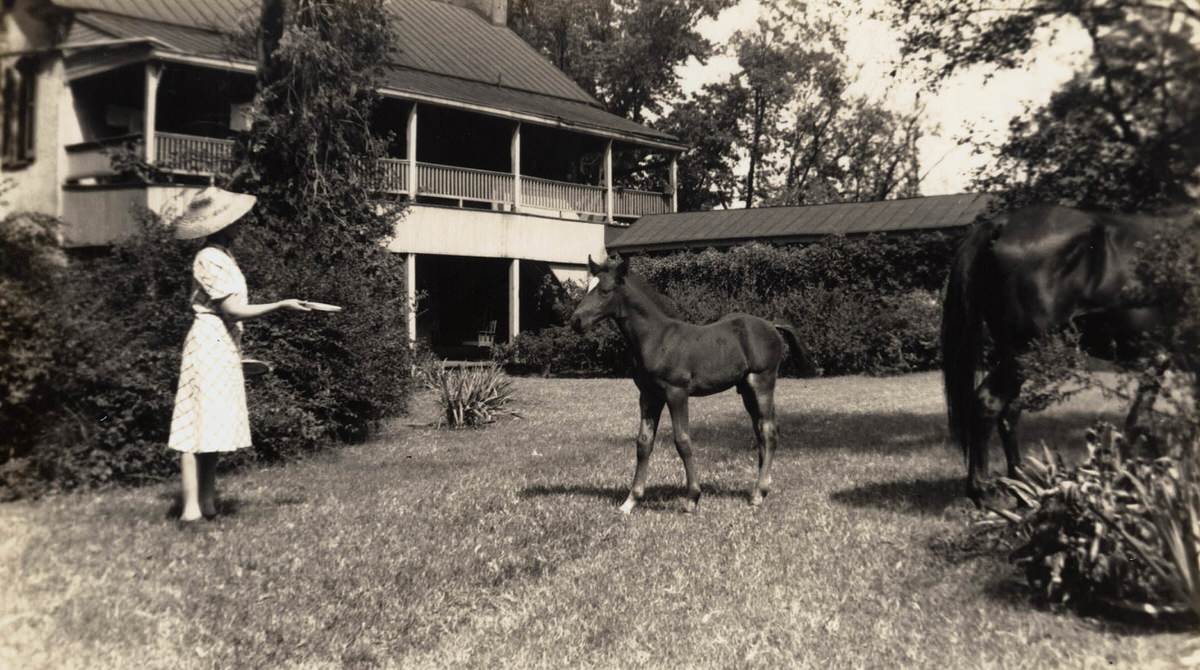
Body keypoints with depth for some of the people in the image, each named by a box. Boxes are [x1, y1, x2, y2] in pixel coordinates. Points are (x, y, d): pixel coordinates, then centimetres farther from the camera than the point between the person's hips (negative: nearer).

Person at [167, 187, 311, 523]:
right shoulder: (210, 259, -14)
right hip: (209, 342, -10)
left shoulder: (224, 259, 16)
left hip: (224, 346, 10)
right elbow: (232, 309, -18)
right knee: (198, 427, -9)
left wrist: (236, 353, 17)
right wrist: (281, 305, -16)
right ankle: (191, 508, -9)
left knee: (214, 426, 10)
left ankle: (207, 502, 14)